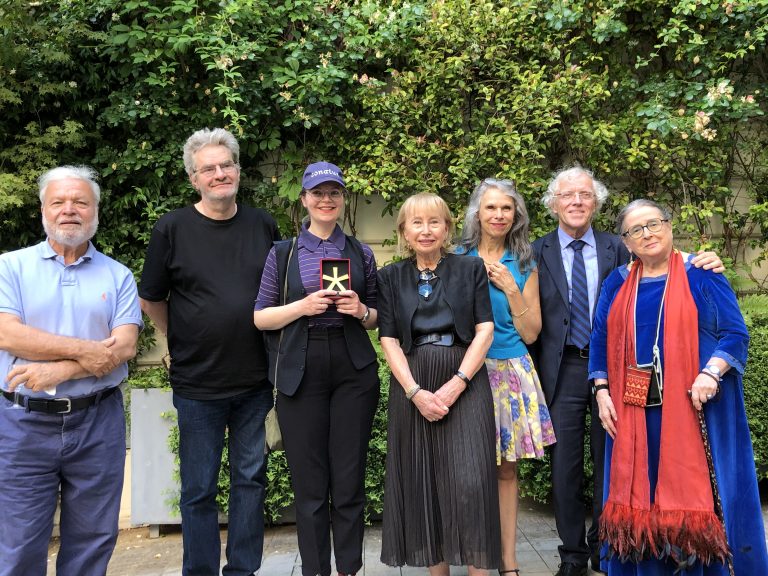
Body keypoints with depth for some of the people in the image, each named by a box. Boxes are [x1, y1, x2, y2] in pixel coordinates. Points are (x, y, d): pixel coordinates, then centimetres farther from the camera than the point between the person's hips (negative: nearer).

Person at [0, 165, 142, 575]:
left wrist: (58, 371, -18)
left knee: (92, 541, 12)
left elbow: (125, 346, -6)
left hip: (98, 422, 1)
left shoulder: (118, 276, 5)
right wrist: (85, 351, -15)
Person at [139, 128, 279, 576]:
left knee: (251, 479, 13)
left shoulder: (263, 225, 3)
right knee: (199, 490, 9)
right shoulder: (172, 229, -6)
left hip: (255, 381, 3)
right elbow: (152, 300, 3)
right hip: (198, 386, -3)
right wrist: (183, 345, 7)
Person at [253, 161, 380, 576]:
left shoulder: (361, 254, 11)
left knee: (350, 481, 4)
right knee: (310, 484, 4)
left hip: (354, 370, 1)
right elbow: (260, 317, 4)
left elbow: (377, 320, 16)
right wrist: (303, 306, -11)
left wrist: (361, 311, -6)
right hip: (300, 373, -1)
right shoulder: (283, 253, 7)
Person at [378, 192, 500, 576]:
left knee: (470, 482, -8)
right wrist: (415, 392, -11)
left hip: (465, 381, -1)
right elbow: (388, 340, 3)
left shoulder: (471, 269, 6)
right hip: (411, 385, 2)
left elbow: (485, 330, 0)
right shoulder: (390, 277, 9)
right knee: (422, 481, 4)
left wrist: (456, 384, -12)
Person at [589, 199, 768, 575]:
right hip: (634, 410, 3)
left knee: (697, 489, 1)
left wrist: (711, 373, -19)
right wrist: (602, 392, 2)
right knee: (640, 492, 9)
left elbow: (735, 333, -4)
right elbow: (600, 342, 12)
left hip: (693, 405, -3)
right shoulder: (616, 284, 10)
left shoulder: (701, 275, 0)